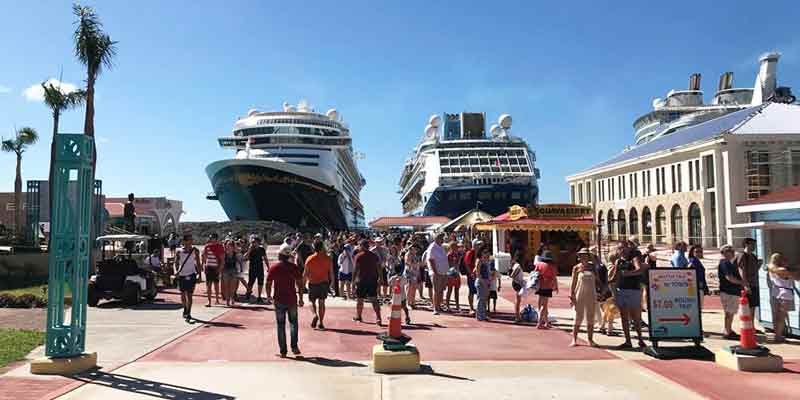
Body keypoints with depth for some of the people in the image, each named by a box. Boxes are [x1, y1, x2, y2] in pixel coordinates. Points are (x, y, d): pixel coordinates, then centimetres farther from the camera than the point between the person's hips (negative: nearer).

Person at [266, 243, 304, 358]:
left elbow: (268, 284, -2)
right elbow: (299, 284, -5)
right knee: (293, 323, 17)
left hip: (279, 300, 0)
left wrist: (269, 296, 13)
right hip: (292, 299, 0)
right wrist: (300, 298, 4)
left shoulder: (273, 267, -4)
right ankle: (294, 347, 8)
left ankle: (283, 351, 9)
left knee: (281, 325, 8)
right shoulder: (294, 267, -5)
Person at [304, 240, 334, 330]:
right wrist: (331, 282, 13)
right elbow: (331, 272, 0)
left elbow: (305, 273, -4)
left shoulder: (309, 259, -8)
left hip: (313, 283, -1)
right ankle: (321, 323, 9)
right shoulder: (327, 258, -4)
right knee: (321, 302, 9)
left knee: (312, 301, 14)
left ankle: (315, 315, -13)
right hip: (324, 283, 1)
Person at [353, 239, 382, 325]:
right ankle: (378, 318, -11)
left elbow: (355, 269, -6)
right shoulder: (374, 256, 6)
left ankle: (358, 317, 26)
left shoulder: (358, 256, -5)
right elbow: (378, 269, 7)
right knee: (374, 300, 0)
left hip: (361, 280, -3)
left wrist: (353, 280, 1)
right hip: (372, 280, 3)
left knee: (360, 299, 12)